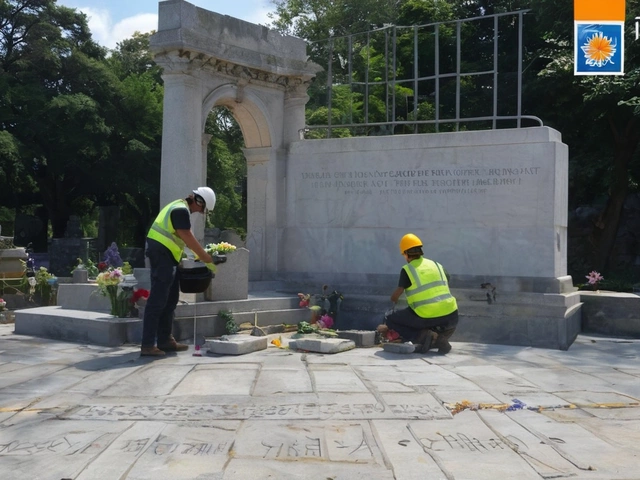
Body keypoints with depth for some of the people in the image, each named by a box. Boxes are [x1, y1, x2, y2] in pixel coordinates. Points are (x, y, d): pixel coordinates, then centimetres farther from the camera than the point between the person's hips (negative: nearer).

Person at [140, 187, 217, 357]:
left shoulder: (180, 207, 17)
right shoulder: (181, 210, -15)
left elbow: (187, 237, 21)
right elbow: (189, 239, -17)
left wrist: (200, 254, 15)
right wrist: (207, 259, -11)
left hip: (166, 255, 11)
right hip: (162, 254, -11)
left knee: (170, 300, 14)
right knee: (157, 300, -11)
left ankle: (165, 340, 20)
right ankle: (148, 345, -10)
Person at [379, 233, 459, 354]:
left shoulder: (407, 270, -2)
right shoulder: (437, 265, 14)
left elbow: (395, 296, 2)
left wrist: (394, 300, 26)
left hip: (426, 318, -5)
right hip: (450, 316, 5)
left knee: (390, 318, 15)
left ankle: (423, 336, -5)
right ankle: (439, 337, 7)